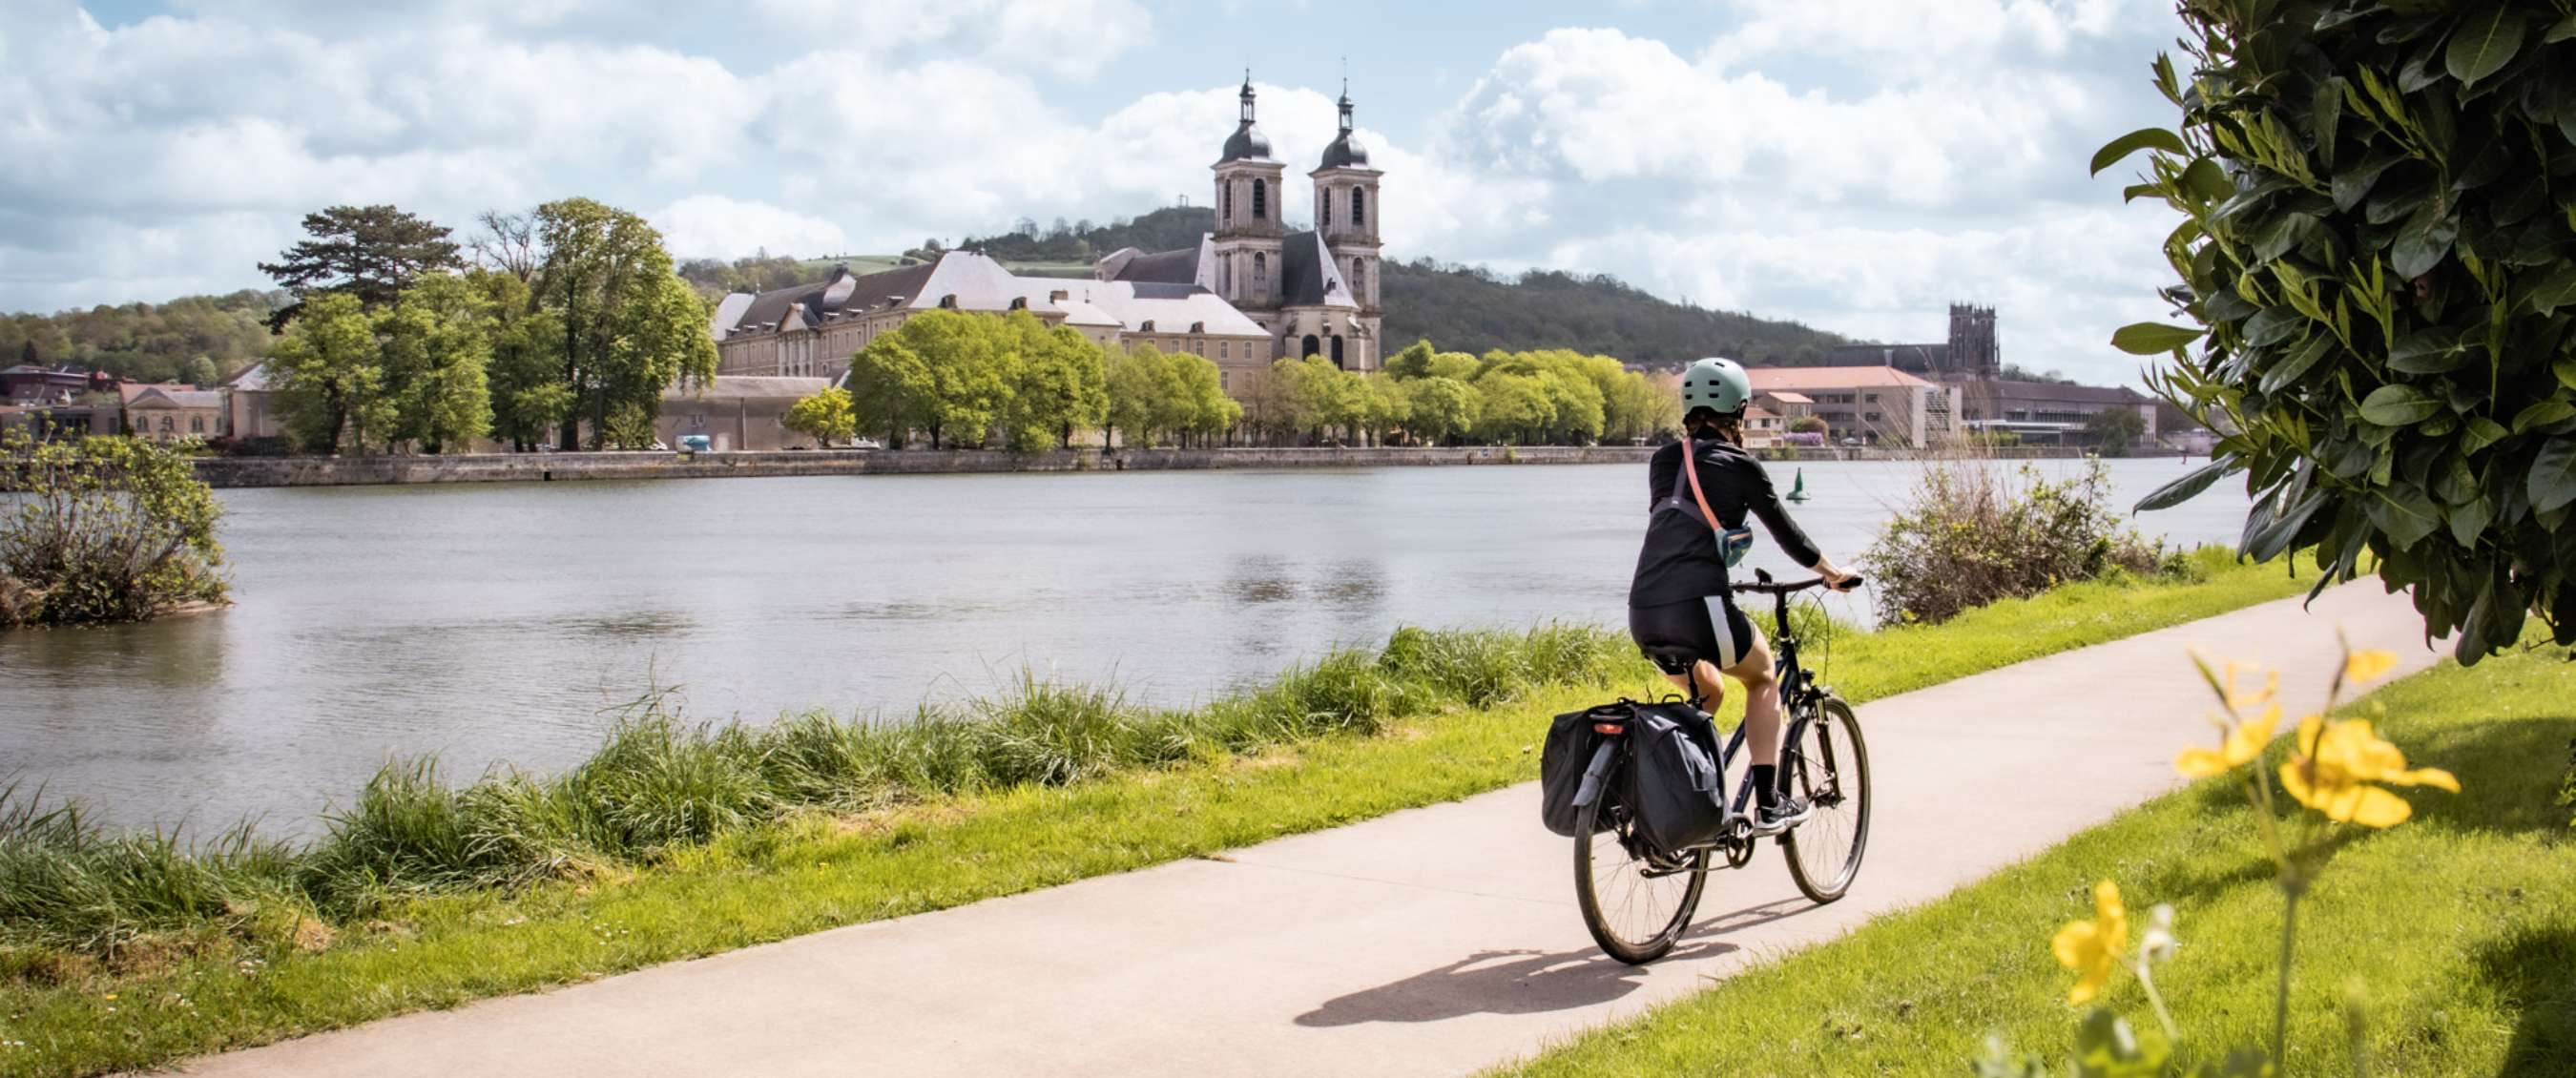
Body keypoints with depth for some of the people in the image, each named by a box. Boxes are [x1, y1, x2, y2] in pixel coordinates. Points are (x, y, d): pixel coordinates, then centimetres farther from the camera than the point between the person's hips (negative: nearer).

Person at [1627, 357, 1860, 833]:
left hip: (1644, 614, 5)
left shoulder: (1662, 461, 16)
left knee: (1707, 693, 31)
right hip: (1699, 608, -5)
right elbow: (1784, 530, 12)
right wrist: (1831, 572, 30)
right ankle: (1769, 805, 17)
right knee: (1763, 679, 23)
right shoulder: (1740, 466, 2)